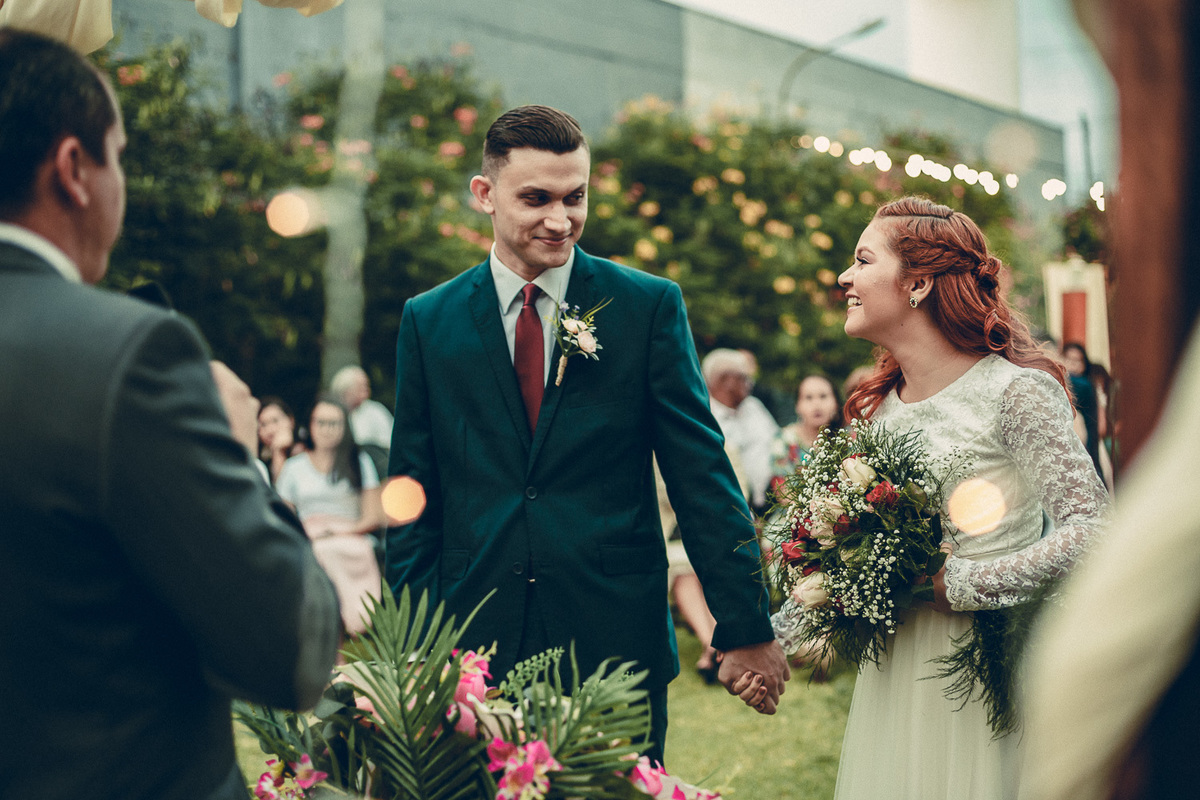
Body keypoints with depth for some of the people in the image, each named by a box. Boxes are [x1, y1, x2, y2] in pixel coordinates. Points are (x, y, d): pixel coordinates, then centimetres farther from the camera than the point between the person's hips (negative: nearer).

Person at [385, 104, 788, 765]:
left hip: (619, 640, -1)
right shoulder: (429, 321, 5)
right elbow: (413, 495, 7)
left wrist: (745, 629, -4)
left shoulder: (650, 306, 0)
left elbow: (702, 476, -1)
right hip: (474, 643, 1)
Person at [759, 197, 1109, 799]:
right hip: (893, 672, 6)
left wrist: (957, 584, -18)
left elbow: (1091, 528, -19)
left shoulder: (1015, 390, -13)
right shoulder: (880, 406, 7)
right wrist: (774, 637, 4)